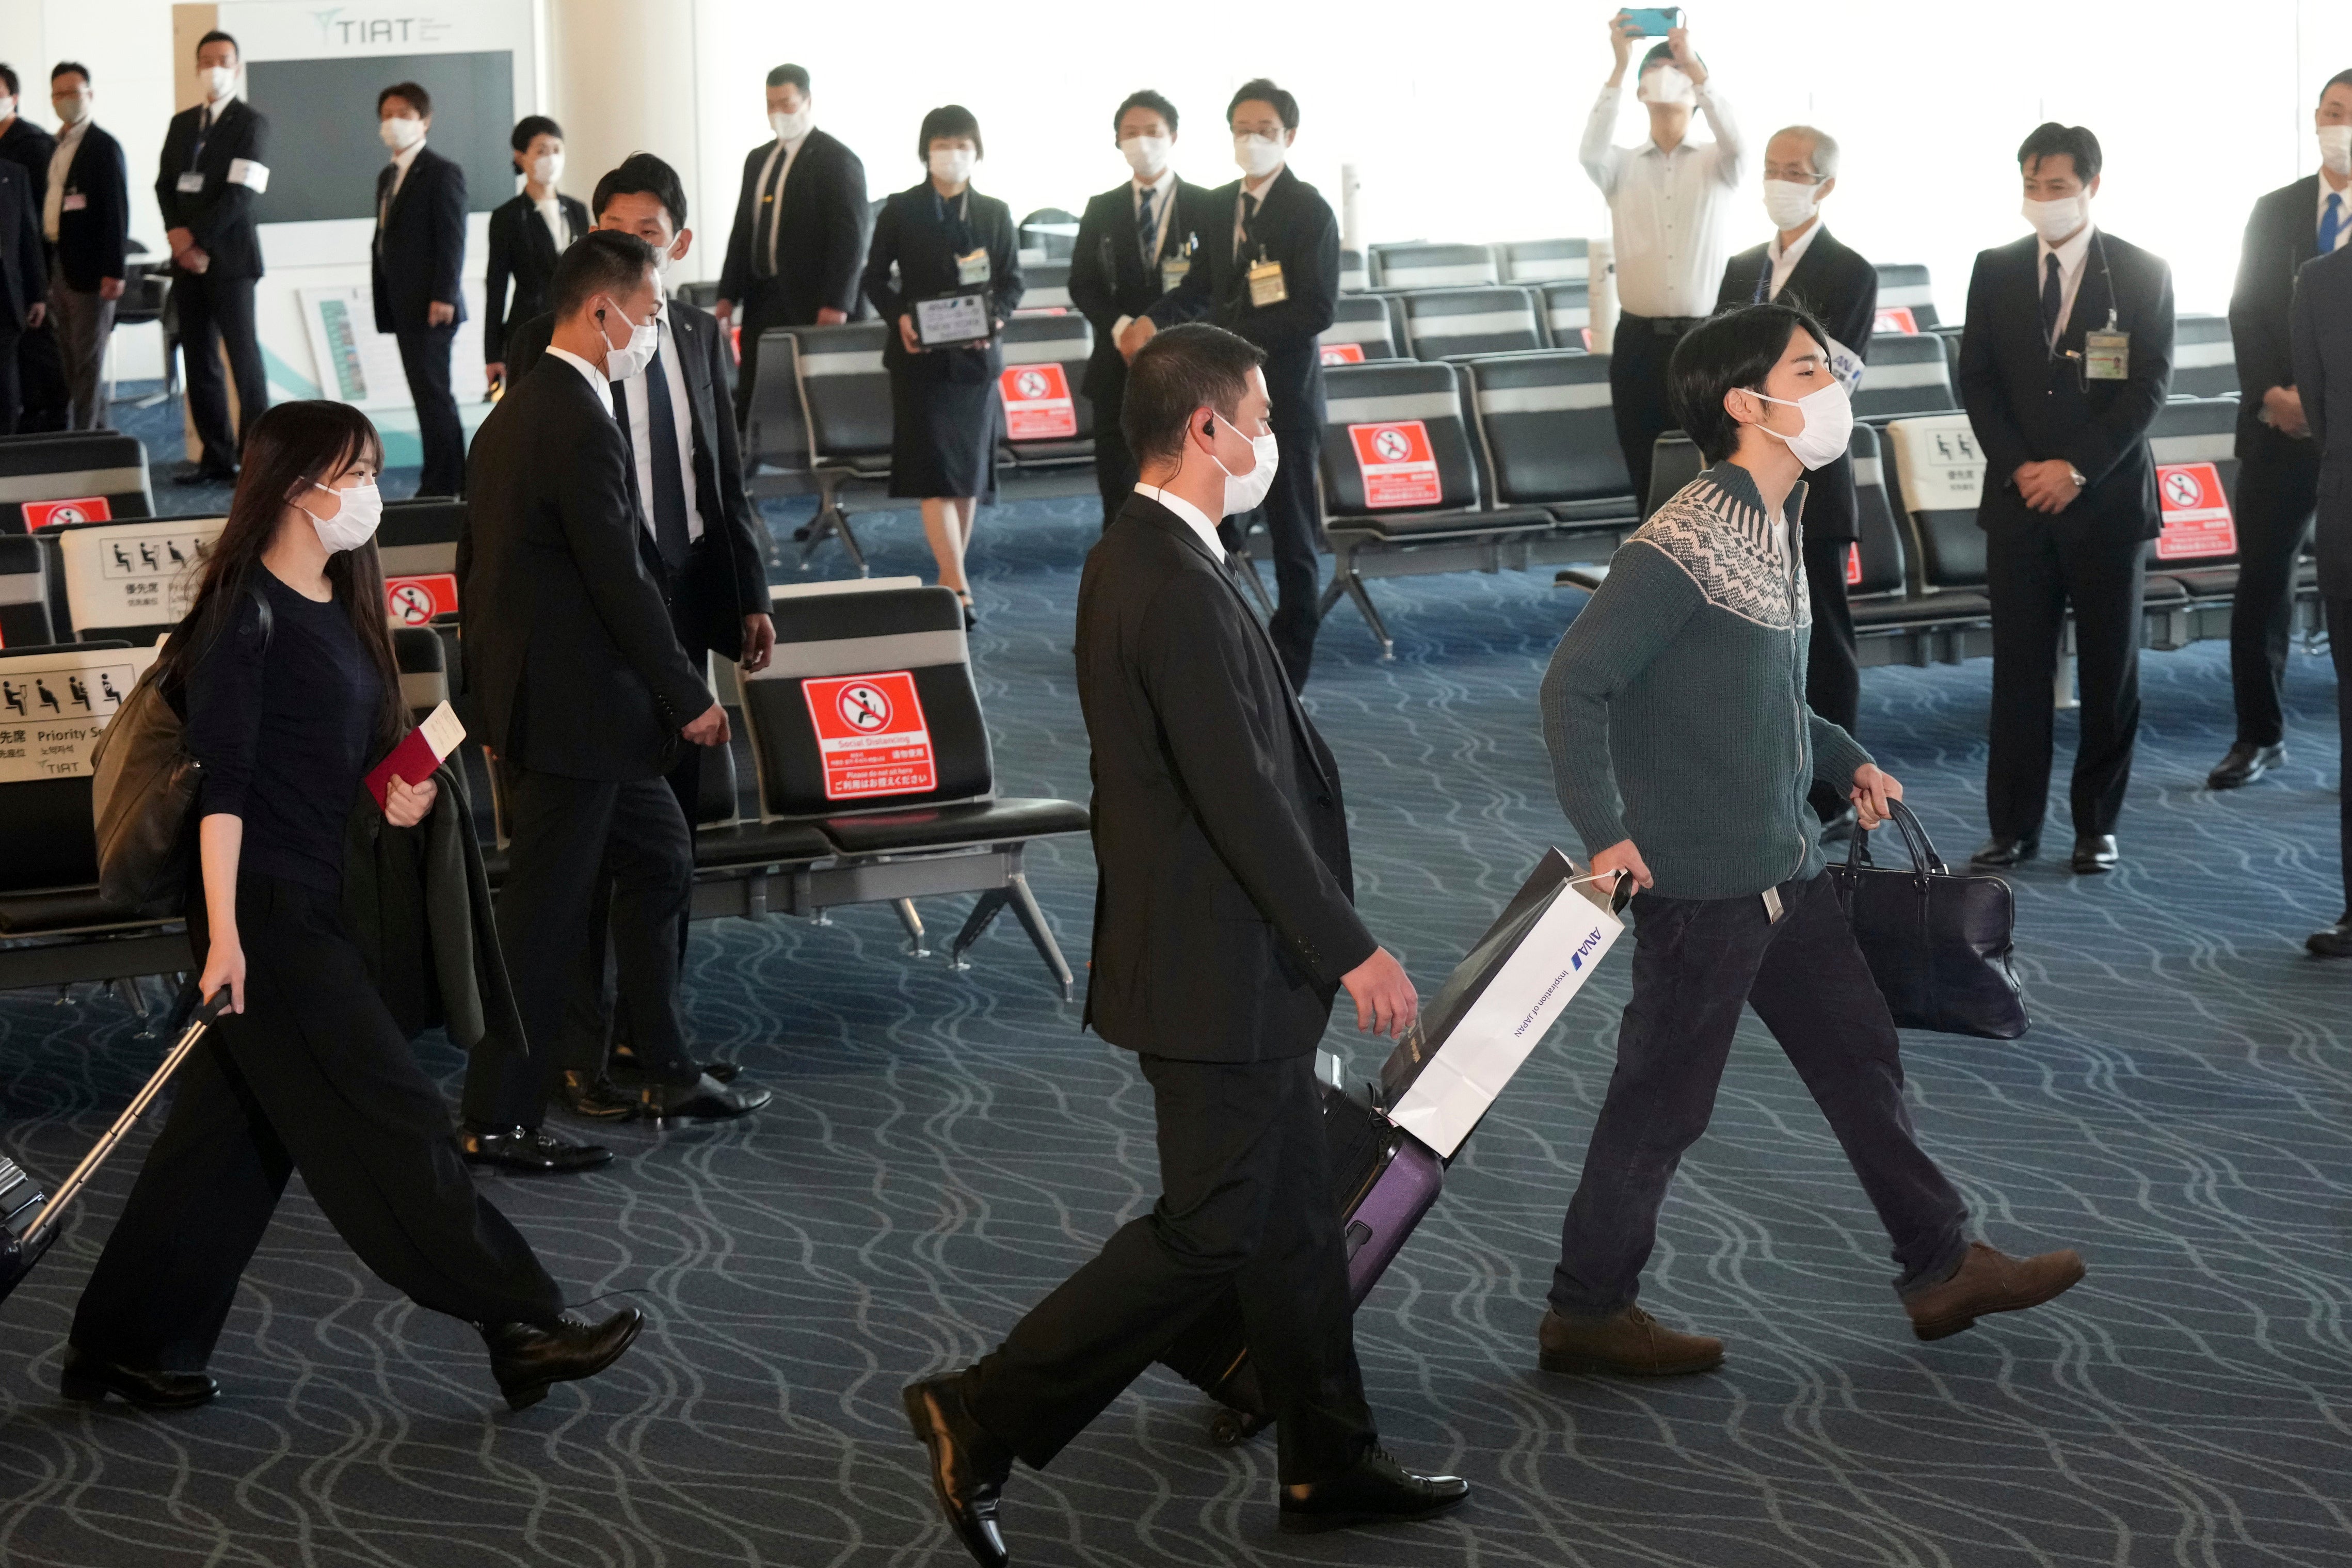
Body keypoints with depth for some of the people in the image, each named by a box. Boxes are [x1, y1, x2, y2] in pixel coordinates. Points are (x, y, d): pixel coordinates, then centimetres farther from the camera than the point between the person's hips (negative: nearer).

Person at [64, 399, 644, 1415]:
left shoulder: (339, 608, 14)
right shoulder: (248, 613, -12)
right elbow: (223, 781, -16)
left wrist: (403, 794, 4)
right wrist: (223, 934, -21)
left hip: (319, 909, 9)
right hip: (265, 911, -9)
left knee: (238, 1132, 11)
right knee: (388, 1120, -6)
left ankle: (130, 1348, 18)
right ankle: (523, 1330, -3)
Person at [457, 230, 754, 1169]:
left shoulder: (513, 413, 11)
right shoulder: (580, 425, -21)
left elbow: (475, 562, 18)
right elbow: (621, 579, -21)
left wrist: (489, 694, 25)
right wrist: (688, 698, -12)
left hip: (524, 695, 11)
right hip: (572, 709, -11)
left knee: (659, 860, 20)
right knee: (547, 913, -2)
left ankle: (667, 1072, 29)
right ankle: (497, 1120, 7)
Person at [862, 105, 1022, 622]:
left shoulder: (995, 213, 7)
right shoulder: (900, 211, 0)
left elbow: (1012, 280, 8)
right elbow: (876, 276, 4)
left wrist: (996, 317, -12)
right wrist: (899, 317, -13)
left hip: (975, 356, 3)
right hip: (920, 358, -3)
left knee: (969, 470, 8)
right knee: (935, 472, -10)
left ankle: (952, 575, 21)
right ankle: (958, 587, -14)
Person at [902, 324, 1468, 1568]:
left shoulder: (1136, 557, 9)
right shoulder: (1176, 589, -24)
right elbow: (1242, 799, -25)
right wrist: (1350, 951, -18)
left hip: (1217, 951, 10)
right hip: (1217, 970, -10)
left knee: (1293, 1213, 17)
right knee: (1208, 1230, -1)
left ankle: (1329, 1464, 27)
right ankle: (986, 1416, 5)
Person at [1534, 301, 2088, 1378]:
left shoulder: (1775, 526, 9)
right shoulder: (1679, 548, -21)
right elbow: (1575, 684, -22)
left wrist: (1847, 762, 16)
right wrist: (1604, 833, -25)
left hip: (1785, 865, 9)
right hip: (1699, 881, -9)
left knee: (1860, 1056, 16)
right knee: (1663, 1099, 3)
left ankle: (1941, 1267, 28)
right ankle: (1587, 1315, 17)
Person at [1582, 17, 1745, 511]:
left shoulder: (1716, 165, 6)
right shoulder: (1622, 166, 8)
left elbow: (1737, 145, -18)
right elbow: (1589, 153, -15)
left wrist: (1694, 65, -25)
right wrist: (1619, 66, -22)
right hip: (1639, 343, 1)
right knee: (1649, 481, 4)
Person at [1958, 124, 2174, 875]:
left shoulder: (2141, 274, 0)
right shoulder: (1996, 272, 7)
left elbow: (2148, 387, -5)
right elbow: (1977, 382, 6)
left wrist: (2077, 470, -14)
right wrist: (2020, 468, -7)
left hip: (2108, 499, -2)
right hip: (2019, 501, 2)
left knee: (2110, 670, 3)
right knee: (2019, 668, 2)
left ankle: (2097, 826, 12)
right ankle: (2013, 827, 7)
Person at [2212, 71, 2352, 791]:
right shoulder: (2275, 212, 10)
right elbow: (2247, 314, 7)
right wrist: (2275, 394, -8)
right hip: (2281, 425, 3)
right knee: (2261, 581, 3)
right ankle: (2259, 737, 13)